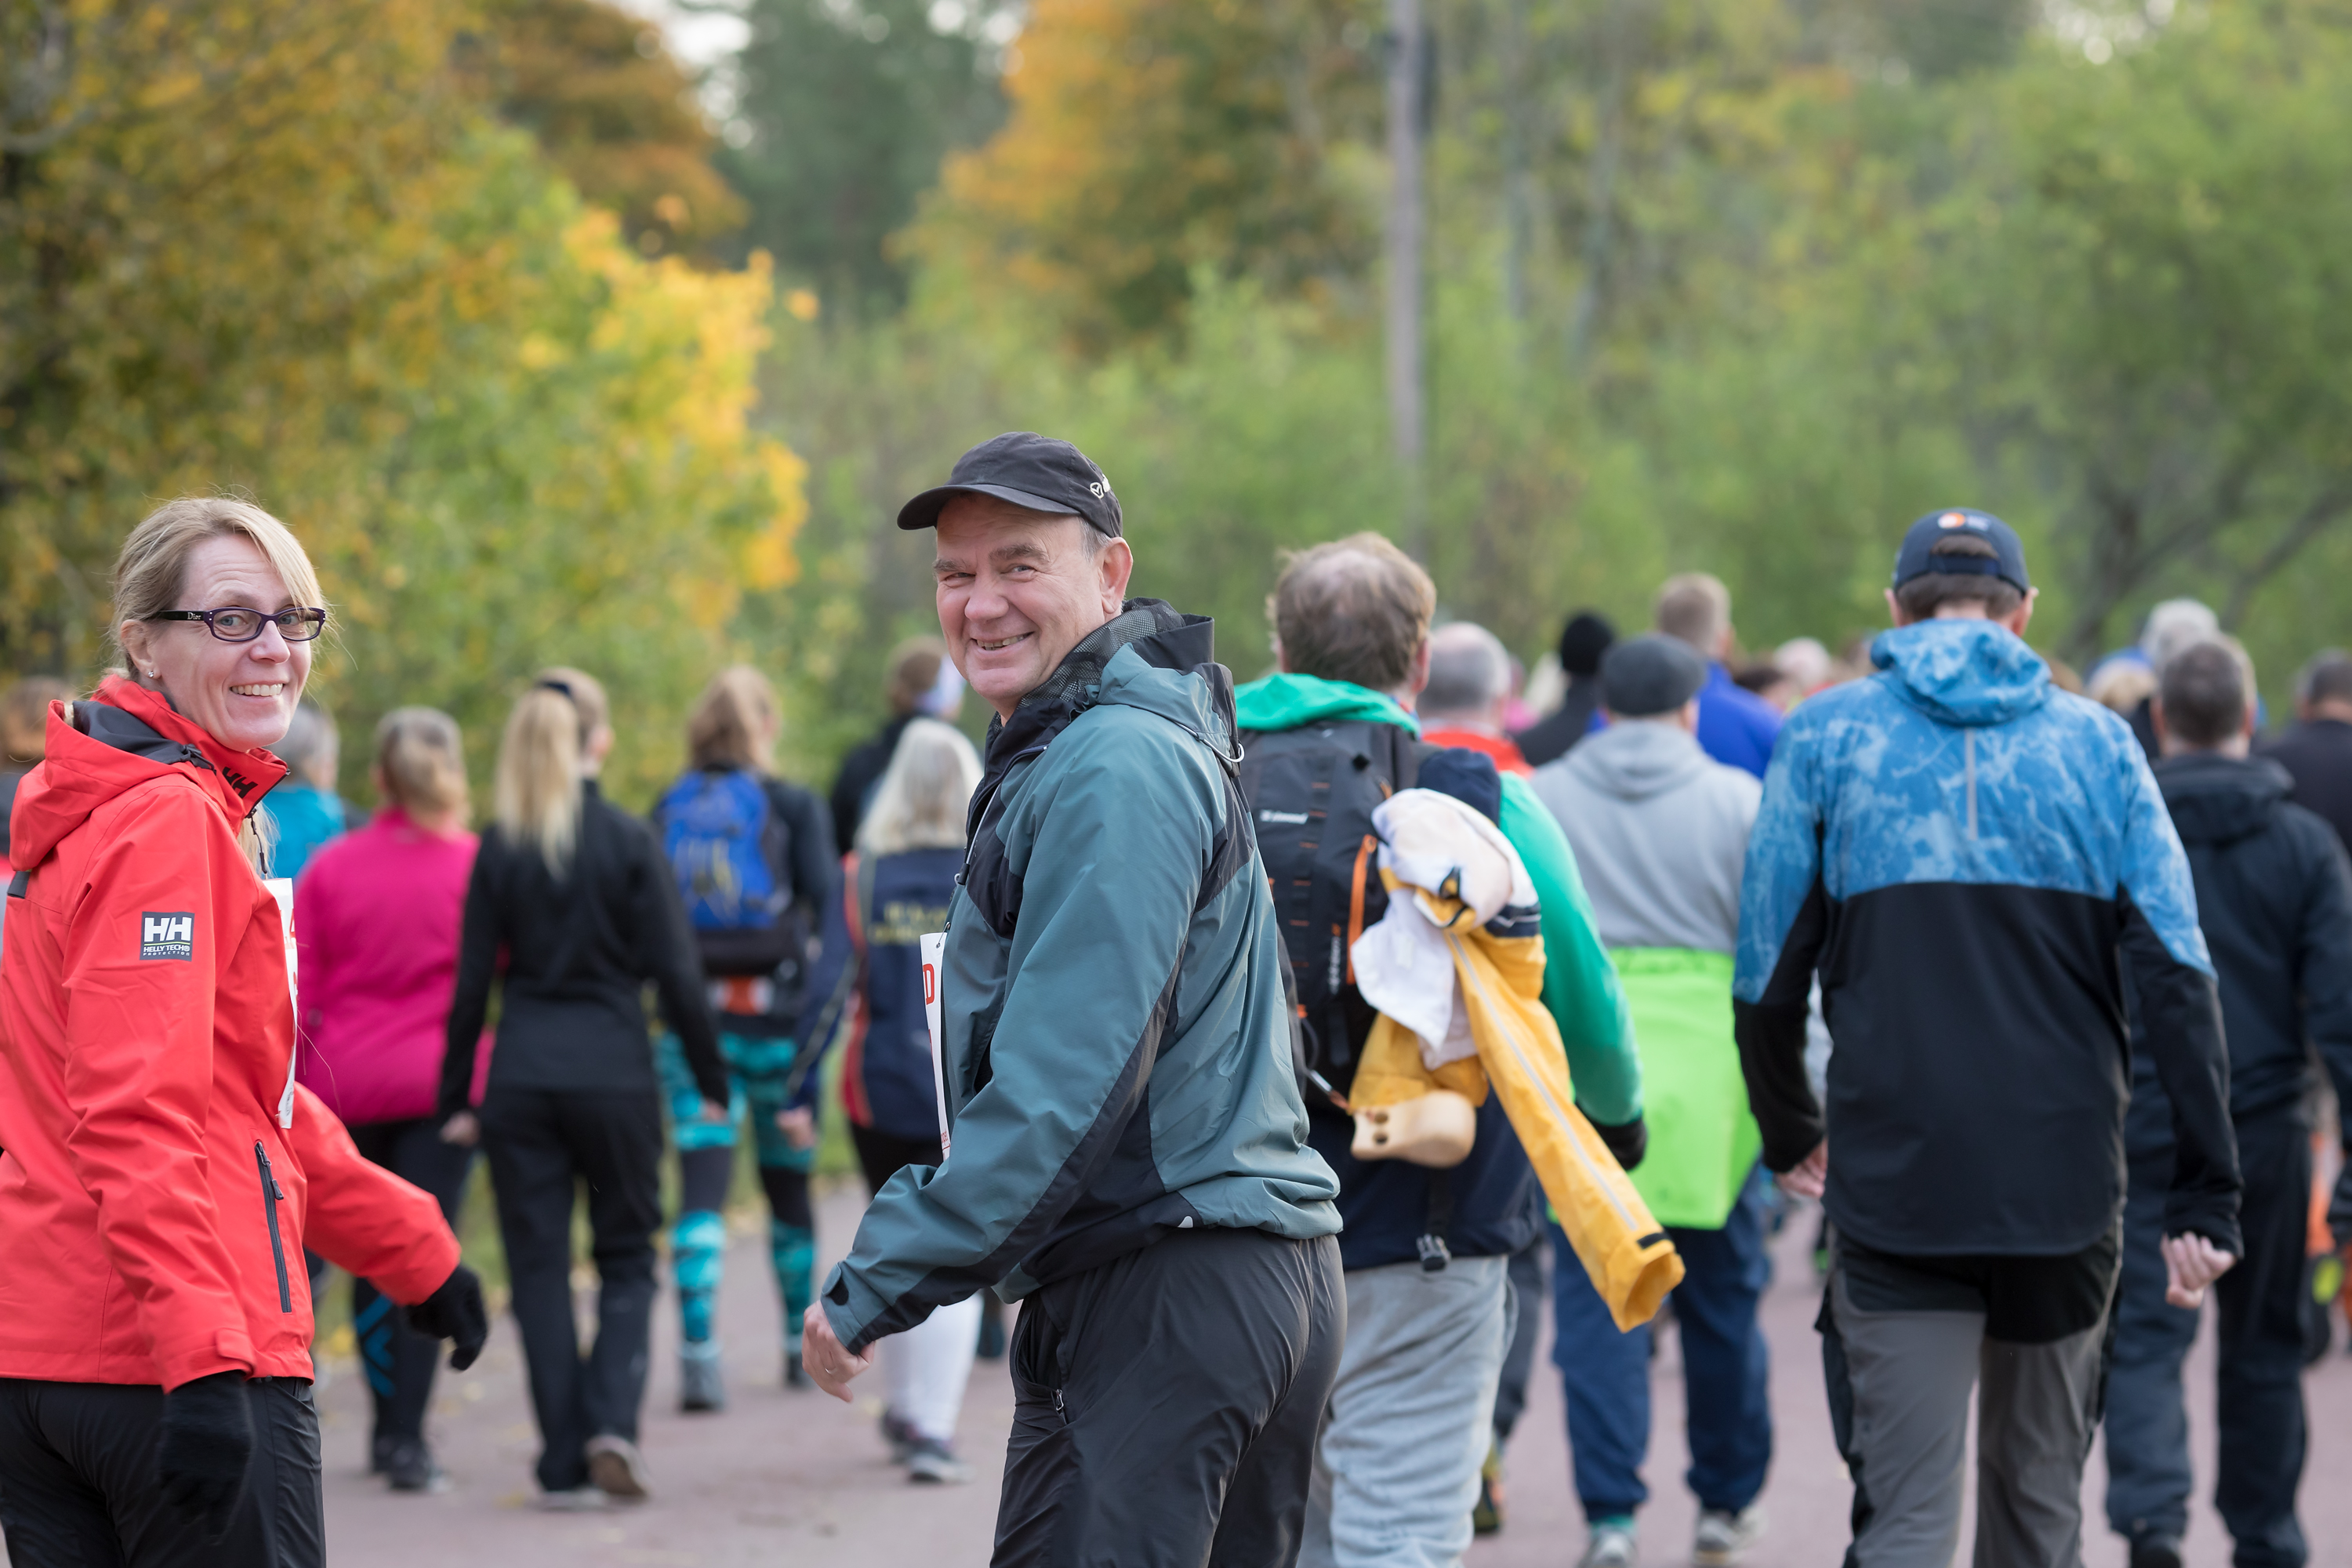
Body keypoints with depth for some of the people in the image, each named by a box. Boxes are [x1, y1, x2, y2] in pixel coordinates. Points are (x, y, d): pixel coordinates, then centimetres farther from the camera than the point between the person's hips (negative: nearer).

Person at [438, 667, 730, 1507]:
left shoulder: (498, 847, 1)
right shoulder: (629, 840, -6)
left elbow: (472, 982, 2)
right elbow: (674, 972, -6)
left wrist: (457, 1098, 9)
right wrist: (712, 1081, 3)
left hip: (522, 1075, 2)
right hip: (615, 1070, -2)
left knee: (539, 1268, 7)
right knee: (626, 1256, 13)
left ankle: (563, 1465, 4)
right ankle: (612, 1420, -7)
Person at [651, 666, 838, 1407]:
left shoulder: (668, 812, 7)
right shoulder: (795, 808, -2)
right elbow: (825, 911, -7)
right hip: (776, 1021, -1)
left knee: (702, 1186, -5)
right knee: (789, 1179, 14)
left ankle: (698, 1352, -20)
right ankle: (802, 1344, 26)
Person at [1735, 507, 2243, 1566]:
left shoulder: (1826, 736, 3)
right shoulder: (2097, 743, 5)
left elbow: (1768, 980, 3)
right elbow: (2178, 978, -2)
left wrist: (1788, 1136, 20)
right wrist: (2205, 1194, -2)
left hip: (1894, 1191, -2)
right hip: (2068, 1191, 2)